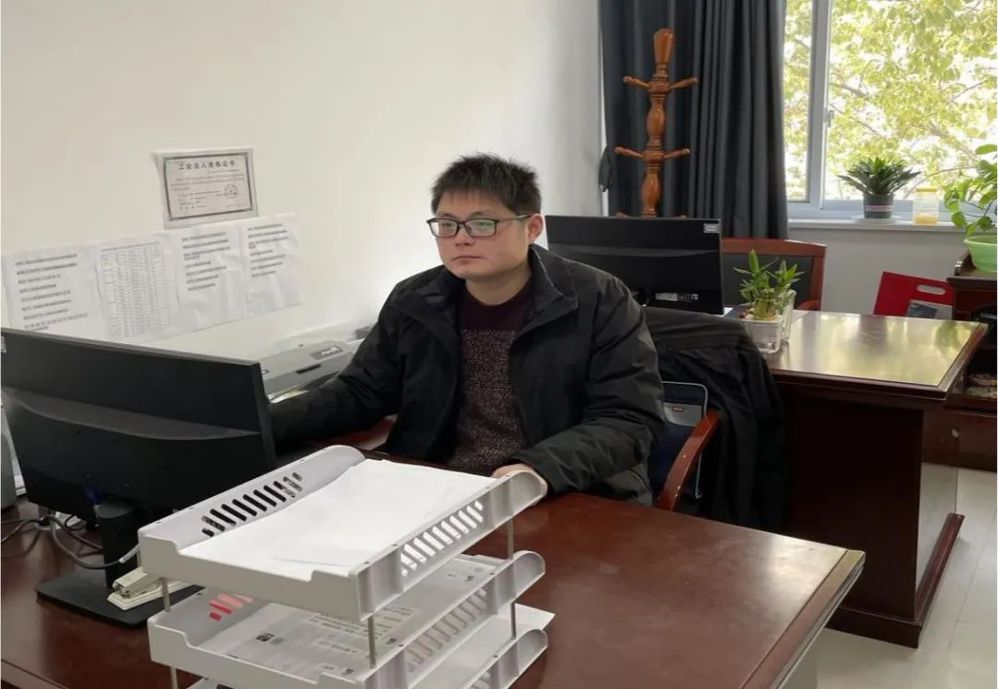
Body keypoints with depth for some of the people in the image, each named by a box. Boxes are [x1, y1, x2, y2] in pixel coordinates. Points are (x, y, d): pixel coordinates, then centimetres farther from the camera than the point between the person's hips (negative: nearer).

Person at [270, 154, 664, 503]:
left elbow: (629, 420, -10)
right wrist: (260, 426, -3)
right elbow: (358, 393, 14)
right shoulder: (413, 303, 6)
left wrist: (539, 470, -29)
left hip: (568, 504, -4)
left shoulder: (600, 303, -6)